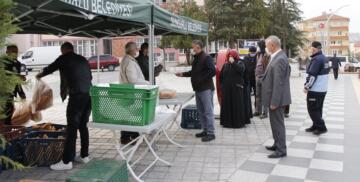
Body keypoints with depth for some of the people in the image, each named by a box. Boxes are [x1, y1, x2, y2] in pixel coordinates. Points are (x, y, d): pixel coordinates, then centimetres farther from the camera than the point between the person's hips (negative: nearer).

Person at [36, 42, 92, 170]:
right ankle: (84, 156, 22)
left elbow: (51, 68, 21)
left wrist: (40, 75, 40)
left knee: (72, 128, -4)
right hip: (89, 95, 6)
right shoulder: (83, 59, 19)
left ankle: (67, 161, -2)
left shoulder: (64, 58, 6)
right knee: (83, 126, 16)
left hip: (77, 96, -6)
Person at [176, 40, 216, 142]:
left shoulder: (206, 58, -12)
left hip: (206, 89, -10)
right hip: (198, 89, 10)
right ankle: (205, 130, 24)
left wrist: (201, 79, -21)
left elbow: (212, 71, -23)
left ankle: (211, 133, -1)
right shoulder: (196, 59, 16)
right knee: (201, 111, 14)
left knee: (208, 111, -6)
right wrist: (183, 74, 14)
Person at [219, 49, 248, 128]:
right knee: (227, 104, 5)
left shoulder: (240, 63, 2)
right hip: (226, 89, 3)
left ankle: (238, 122, 6)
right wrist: (222, 85, 10)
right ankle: (227, 121, 13)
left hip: (237, 88, -3)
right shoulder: (225, 65, 10)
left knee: (237, 104, -2)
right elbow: (221, 76, 14)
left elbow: (241, 69, -21)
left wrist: (233, 62, -21)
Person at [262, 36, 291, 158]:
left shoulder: (279, 59, -21)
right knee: (275, 122, 20)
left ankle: (281, 150, 9)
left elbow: (278, 83, -23)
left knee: (278, 123, -1)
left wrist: (274, 102, -21)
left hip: (277, 98, -10)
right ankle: (277, 144, 34)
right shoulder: (278, 57, 11)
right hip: (275, 98, 10)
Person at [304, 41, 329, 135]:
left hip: (315, 90, -9)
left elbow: (312, 75, -23)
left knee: (312, 110, -1)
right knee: (318, 109, 16)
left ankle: (321, 127, 0)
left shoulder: (316, 59, -18)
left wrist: (307, 87, -15)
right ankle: (315, 126, 24)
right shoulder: (325, 58, 12)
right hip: (323, 89, 9)